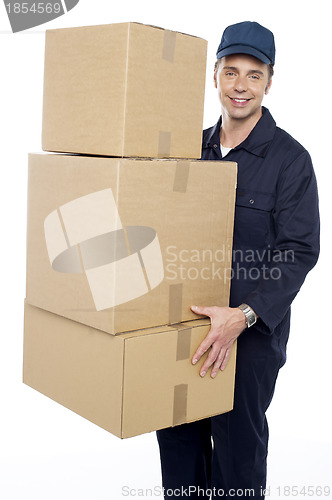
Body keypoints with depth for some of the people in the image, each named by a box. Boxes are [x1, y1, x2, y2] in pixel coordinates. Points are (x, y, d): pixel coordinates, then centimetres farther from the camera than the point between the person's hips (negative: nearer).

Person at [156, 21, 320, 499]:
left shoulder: (290, 158, -9)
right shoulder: (196, 148, 7)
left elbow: (299, 252, -15)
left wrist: (243, 316, -25)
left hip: (253, 330, -5)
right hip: (187, 321, 5)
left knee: (237, 442, 7)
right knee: (177, 433, 16)